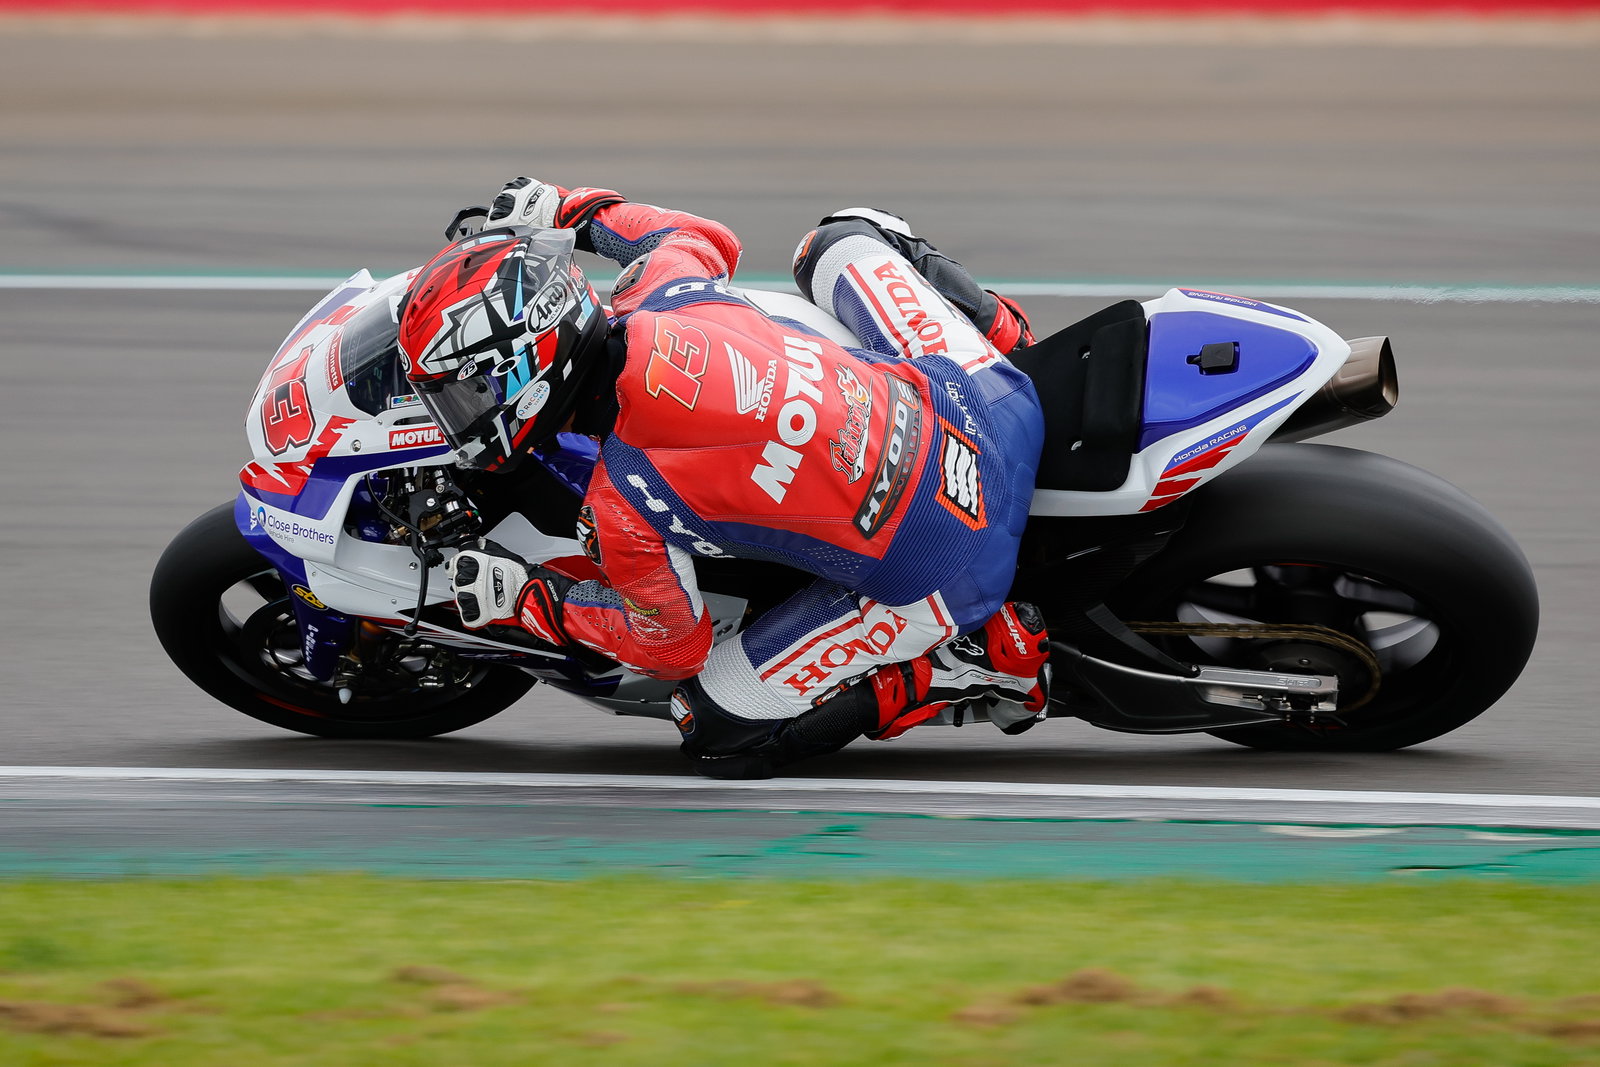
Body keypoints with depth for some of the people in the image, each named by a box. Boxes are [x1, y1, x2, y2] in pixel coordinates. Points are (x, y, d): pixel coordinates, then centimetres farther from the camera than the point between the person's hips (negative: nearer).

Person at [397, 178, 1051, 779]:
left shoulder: (624, 511, -23)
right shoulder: (662, 294, -10)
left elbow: (672, 646, -3)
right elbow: (707, 239, 18)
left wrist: (524, 599, 4)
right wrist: (569, 212, 22)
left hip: (938, 576, -6)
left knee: (719, 735, 6)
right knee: (842, 240, 28)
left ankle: (983, 657, 5)